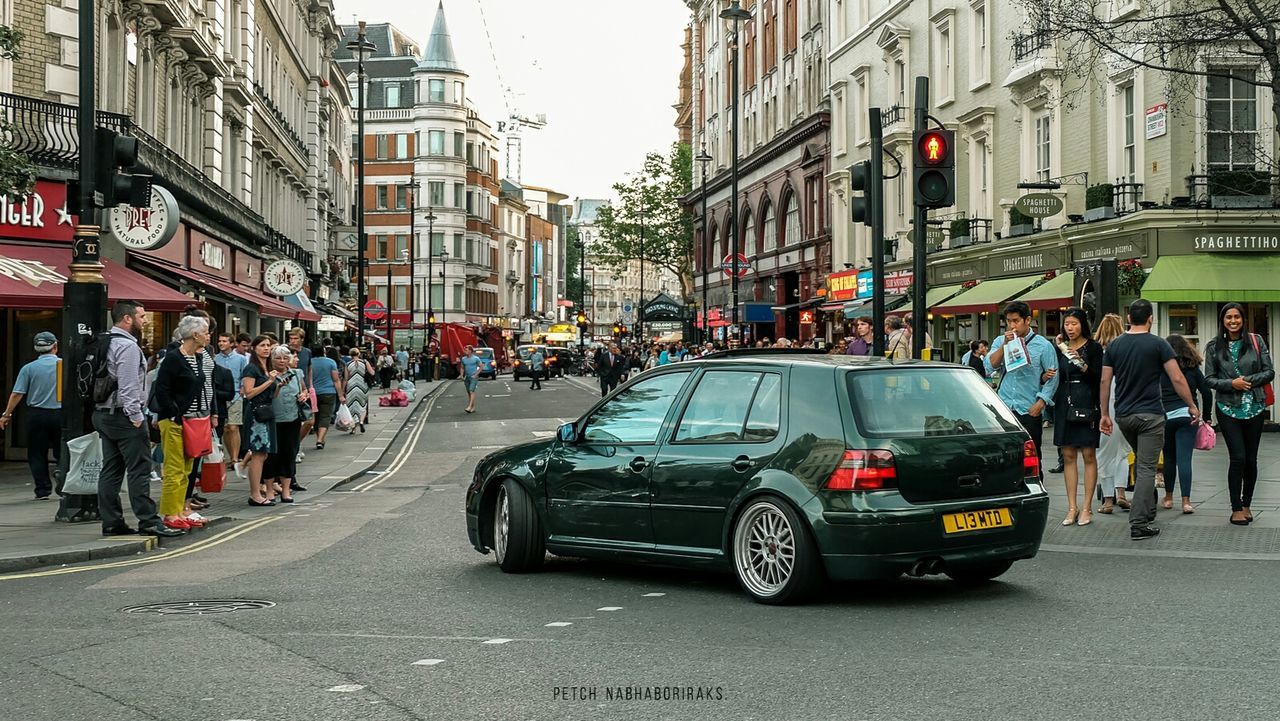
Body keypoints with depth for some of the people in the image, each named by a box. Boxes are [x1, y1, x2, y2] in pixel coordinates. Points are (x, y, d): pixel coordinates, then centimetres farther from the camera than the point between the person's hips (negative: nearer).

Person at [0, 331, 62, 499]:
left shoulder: (29, 368, -4)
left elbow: (17, 394, -6)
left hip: (36, 414, 0)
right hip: (60, 414, 0)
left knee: (37, 454, 8)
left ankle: (43, 490, 3)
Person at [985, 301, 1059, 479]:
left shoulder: (1043, 345, 1)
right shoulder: (1000, 342, 12)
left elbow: (1052, 378, -1)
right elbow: (989, 366, -2)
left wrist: (1040, 403, -10)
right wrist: (1005, 344, -10)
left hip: (1029, 411, -3)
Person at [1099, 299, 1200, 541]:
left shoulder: (1114, 345, 5)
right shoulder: (1158, 344, -7)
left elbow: (1105, 381, 6)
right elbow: (1177, 379, -9)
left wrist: (1105, 414, 13)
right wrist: (1192, 405, 3)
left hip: (1123, 415, 5)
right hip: (1150, 415, -5)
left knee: (1141, 461, 25)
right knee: (1147, 468, -4)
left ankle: (1148, 510, 28)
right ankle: (1139, 524, -10)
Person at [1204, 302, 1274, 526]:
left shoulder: (1256, 341, 2)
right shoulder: (1214, 346, 1)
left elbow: (1269, 372, 2)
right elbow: (1209, 379, 1)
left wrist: (1249, 380, -12)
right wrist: (1232, 384, -14)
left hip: (1254, 408, 2)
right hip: (1228, 409, -2)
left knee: (1251, 459, 6)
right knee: (1238, 458, -9)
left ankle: (1246, 505, 21)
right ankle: (1236, 508, 1)